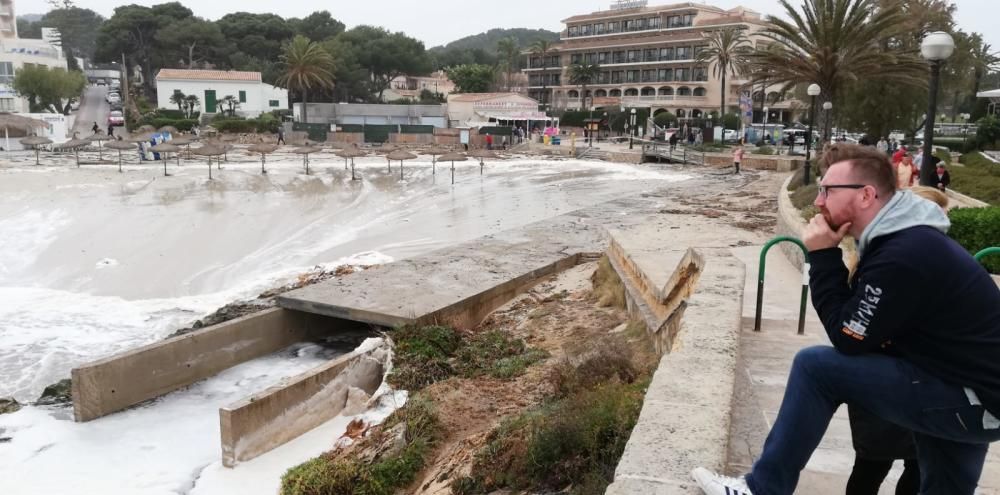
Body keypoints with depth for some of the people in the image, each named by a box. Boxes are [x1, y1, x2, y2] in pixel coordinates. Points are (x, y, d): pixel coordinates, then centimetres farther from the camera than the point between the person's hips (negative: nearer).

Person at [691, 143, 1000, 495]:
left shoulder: (903, 254, -27)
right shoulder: (905, 237, 7)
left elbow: (847, 339, -18)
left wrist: (823, 257, -17)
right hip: (969, 379, 10)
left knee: (815, 367, -14)